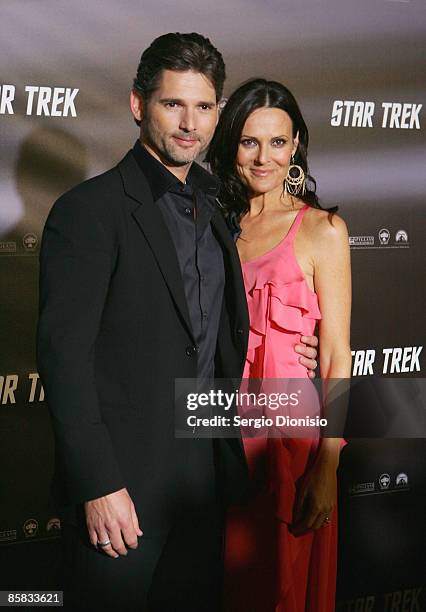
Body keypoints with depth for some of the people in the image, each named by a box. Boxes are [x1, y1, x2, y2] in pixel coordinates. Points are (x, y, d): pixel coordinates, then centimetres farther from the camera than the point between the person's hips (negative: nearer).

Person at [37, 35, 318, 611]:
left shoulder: (214, 205, 9)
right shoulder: (88, 211, -14)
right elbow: (64, 357, -17)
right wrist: (98, 486, -19)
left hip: (206, 471, 7)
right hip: (121, 479, -6)